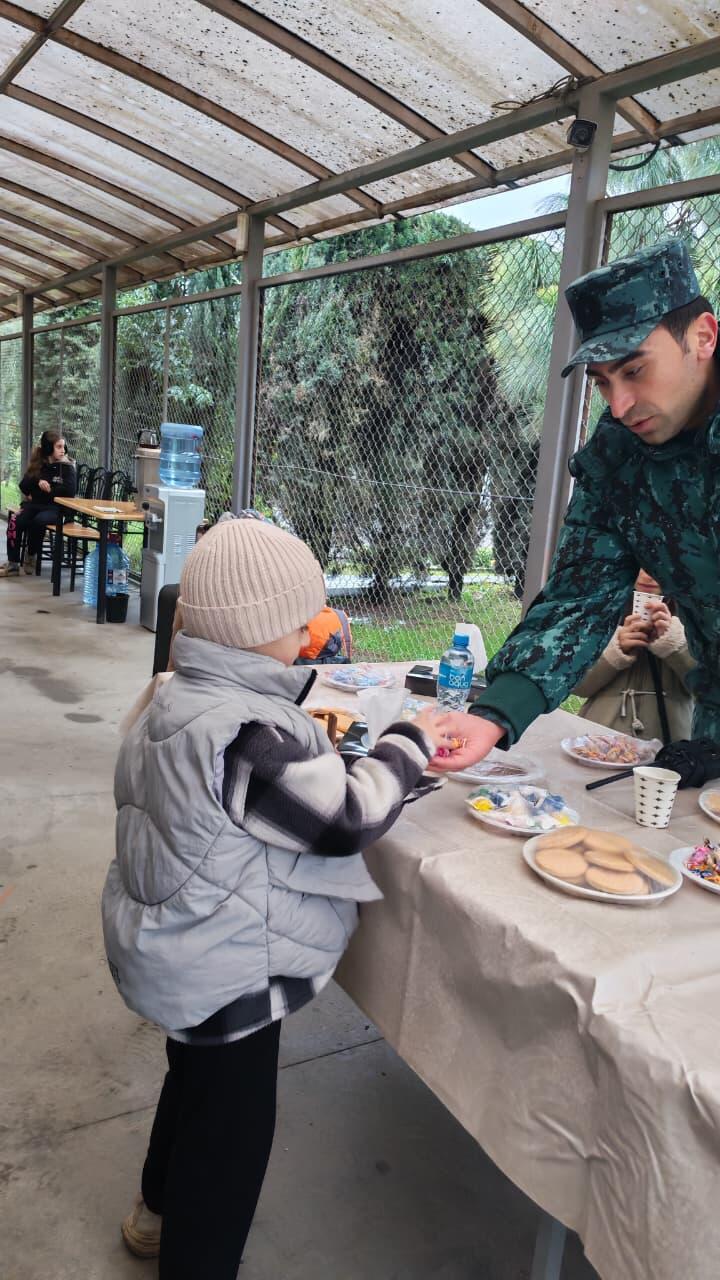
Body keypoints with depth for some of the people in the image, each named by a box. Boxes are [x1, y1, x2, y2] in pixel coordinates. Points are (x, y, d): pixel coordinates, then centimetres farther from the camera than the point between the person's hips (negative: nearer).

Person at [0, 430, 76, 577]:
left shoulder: (67, 467, -1)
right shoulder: (37, 464, 10)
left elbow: (70, 491, -15)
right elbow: (23, 487, 5)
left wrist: (49, 490, -9)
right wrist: (38, 481, -14)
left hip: (55, 508, -4)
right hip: (34, 505, 4)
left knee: (38, 521, -35)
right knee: (15, 521, -25)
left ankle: (31, 556, -8)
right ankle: (12, 564, -21)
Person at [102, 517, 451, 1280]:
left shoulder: (182, 697, -2)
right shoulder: (243, 733, -33)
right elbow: (351, 818, -27)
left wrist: (314, 743, -1)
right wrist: (408, 744, -14)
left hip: (175, 953, 10)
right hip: (223, 973, -10)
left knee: (195, 1085, 32)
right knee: (229, 1128, 13)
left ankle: (160, 1213, 56)